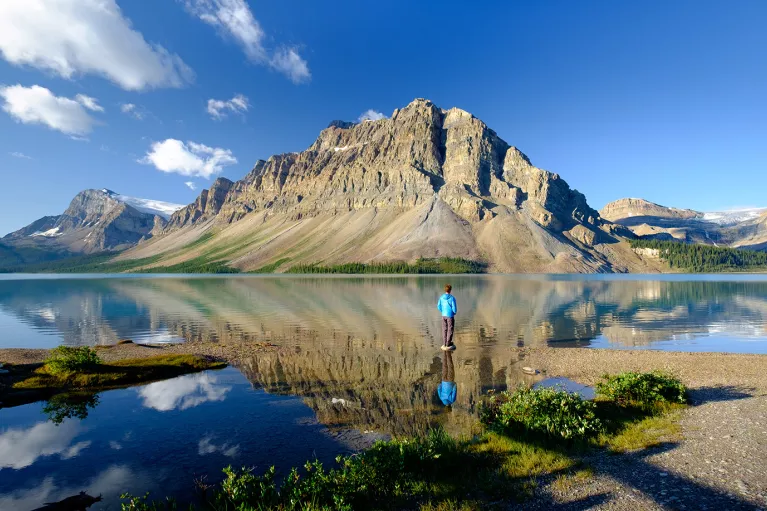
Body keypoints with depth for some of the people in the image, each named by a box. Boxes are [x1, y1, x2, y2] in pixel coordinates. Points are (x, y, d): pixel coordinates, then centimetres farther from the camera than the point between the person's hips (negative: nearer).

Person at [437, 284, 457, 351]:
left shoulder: (441, 297, -2)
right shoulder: (452, 298, -16)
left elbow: (439, 306, 3)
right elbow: (454, 308, -15)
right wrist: (455, 312, 7)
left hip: (444, 315, 4)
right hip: (450, 316, -4)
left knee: (444, 330, 12)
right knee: (450, 330, 6)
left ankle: (444, 344, 17)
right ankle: (448, 345, 9)